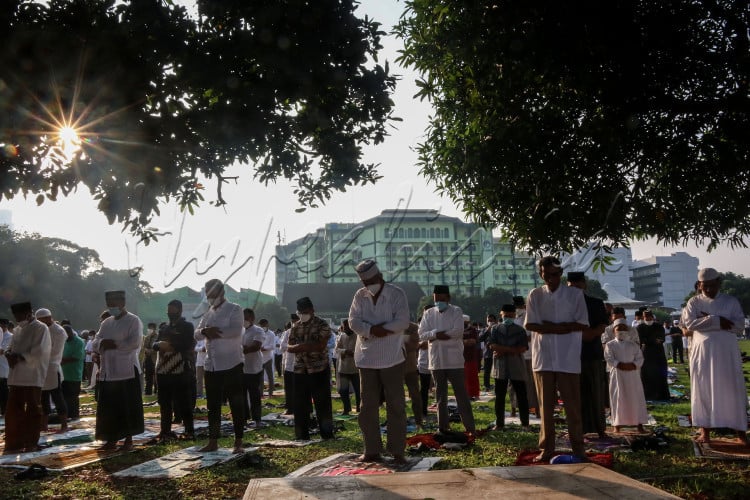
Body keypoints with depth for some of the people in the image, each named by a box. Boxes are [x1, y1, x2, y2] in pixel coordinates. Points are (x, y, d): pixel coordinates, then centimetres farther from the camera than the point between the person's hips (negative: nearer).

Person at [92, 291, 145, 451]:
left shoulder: (133, 321, -4)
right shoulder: (106, 323, 16)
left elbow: (135, 343, -16)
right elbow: (96, 343, 9)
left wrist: (115, 344, -10)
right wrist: (102, 343, -13)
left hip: (127, 372, -6)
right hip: (107, 372, 6)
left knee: (128, 407, 1)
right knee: (108, 409, 8)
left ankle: (128, 439, 10)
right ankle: (111, 440, 18)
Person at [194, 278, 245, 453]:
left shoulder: (234, 310, -5)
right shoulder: (208, 313, 15)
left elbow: (236, 330, -21)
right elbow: (197, 334, 7)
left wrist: (214, 331, -15)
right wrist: (205, 331, -16)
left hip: (231, 365, -6)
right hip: (211, 366, 7)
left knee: (236, 405, 0)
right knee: (213, 406, 12)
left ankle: (238, 442, 7)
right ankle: (213, 442, 21)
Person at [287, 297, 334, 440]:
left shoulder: (322, 325, -5)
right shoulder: (295, 327, 11)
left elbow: (321, 346, -15)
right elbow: (289, 347, 6)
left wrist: (301, 346, -14)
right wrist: (310, 346, -13)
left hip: (319, 369, -5)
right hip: (300, 370, 5)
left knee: (323, 403, 0)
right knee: (300, 404, 6)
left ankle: (327, 433, 8)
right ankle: (302, 434, 15)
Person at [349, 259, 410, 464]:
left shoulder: (396, 294, -3)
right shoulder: (360, 296, 9)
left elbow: (403, 321, -13)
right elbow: (354, 321, -2)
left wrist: (377, 330, -15)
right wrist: (373, 330, -19)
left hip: (391, 358, -4)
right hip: (366, 358, 4)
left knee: (396, 405, 0)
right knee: (368, 406, 8)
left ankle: (397, 451, 7)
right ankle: (372, 450, 18)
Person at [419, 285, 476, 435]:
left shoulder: (456, 311, -2)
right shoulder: (428, 313, 9)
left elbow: (458, 331, -16)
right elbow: (421, 335, -1)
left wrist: (436, 335, -12)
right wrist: (436, 333, -20)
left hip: (454, 360, -4)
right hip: (436, 361, 4)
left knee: (461, 394, -1)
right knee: (440, 395, 12)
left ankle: (470, 427, 3)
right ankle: (443, 426, 20)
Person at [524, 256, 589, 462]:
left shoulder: (575, 294, 2)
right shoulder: (535, 295, 5)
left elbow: (582, 324, -4)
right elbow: (530, 325, -3)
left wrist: (549, 326, -12)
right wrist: (563, 327, -12)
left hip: (568, 359, -1)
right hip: (543, 358, 1)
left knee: (573, 404, 2)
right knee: (546, 405, 7)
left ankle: (578, 448, 13)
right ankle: (546, 448, 15)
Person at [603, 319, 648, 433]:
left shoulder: (633, 345, 10)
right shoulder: (610, 345, 3)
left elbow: (640, 358, 3)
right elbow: (609, 359, -7)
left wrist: (633, 365, -15)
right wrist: (620, 365, -18)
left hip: (632, 374, 2)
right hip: (617, 375, -2)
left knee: (636, 398, 2)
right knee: (618, 399, -2)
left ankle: (639, 424, 9)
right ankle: (617, 424, 4)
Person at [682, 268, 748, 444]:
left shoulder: (731, 301, 5)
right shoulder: (694, 302, 5)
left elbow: (739, 326, -8)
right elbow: (690, 323, -12)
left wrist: (707, 320, -13)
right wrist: (718, 321, -17)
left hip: (727, 352, 0)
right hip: (702, 352, 0)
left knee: (733, 391, 1)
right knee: (703, 391, 2)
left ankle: (740, 431, 8)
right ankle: (705, 431, 8)